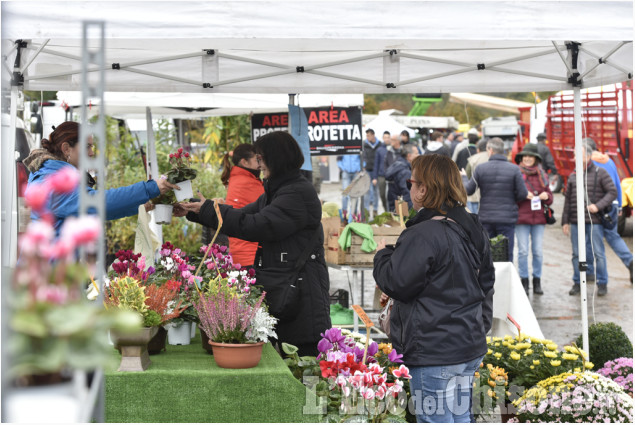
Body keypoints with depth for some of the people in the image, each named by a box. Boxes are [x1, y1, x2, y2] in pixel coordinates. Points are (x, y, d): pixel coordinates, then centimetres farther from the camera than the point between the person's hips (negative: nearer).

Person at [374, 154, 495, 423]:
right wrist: (481, 325, 28)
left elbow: (396, 283, -17)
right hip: (470, 348, 9)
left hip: (433, 353, -9)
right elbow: (486, 282, 20)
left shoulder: (423, 235, -19)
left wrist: (382, 254, 2)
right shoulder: (473, 230, 11)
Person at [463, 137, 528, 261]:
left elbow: (468, 190, 1)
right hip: (507, 218, -1)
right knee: (506, 255, 3)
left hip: (486, 219, 1)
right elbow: (522, 194, -7)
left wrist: (464, 178, 22)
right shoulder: (514, 169, -6)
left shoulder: (481, 169, -4)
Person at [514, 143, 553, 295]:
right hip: (521, 218, -3)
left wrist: (546, 196, -6)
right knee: (523, 251, -3)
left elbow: (550, 196, 16)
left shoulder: (541, 175, 12)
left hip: (539, 218, 3)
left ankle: (537, 282, 13)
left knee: (538, 251, 4)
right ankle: (524, 282, 4)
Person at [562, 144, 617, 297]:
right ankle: (577, 282, 16)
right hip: (576, 222, 4)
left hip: (594, 221, -4)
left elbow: (613, 192, -4)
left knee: (598, 253, -3)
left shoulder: (600, 173, 0)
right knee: (576, 254, 6)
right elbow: (567, 199, 16)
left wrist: (598, 206, -16)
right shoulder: (573, 176, 13)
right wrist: (565, 221, 11)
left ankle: (602, 284, 7)